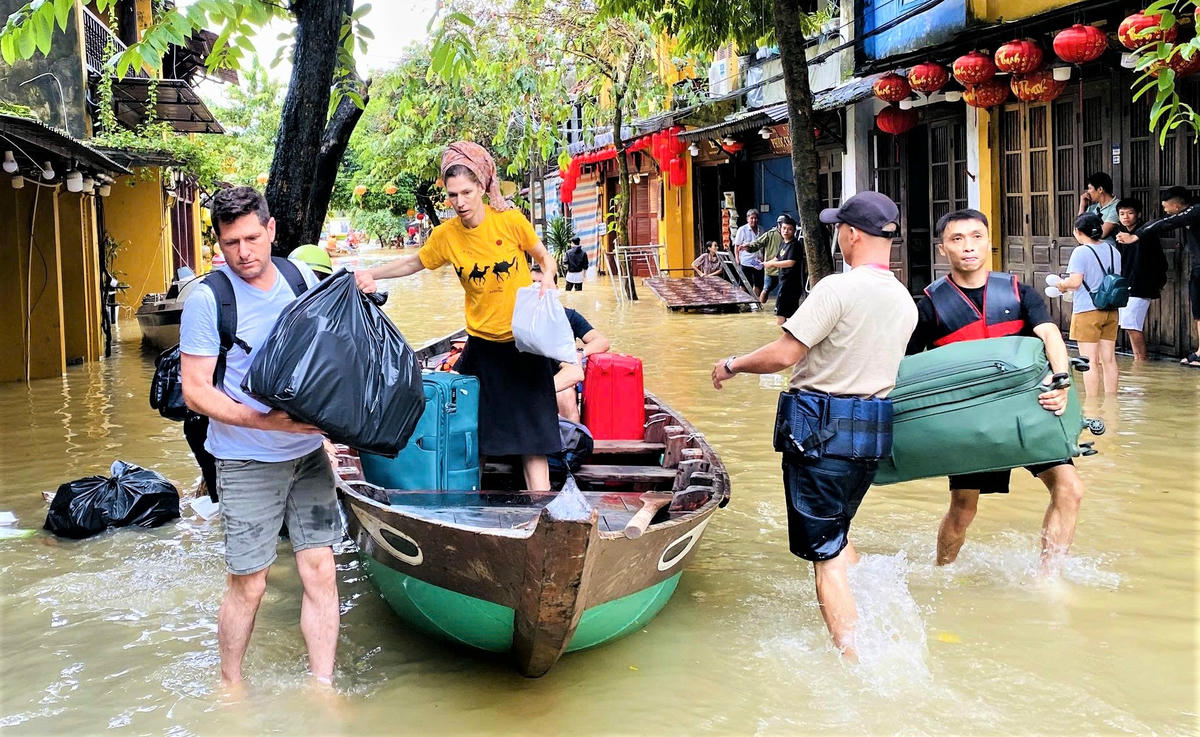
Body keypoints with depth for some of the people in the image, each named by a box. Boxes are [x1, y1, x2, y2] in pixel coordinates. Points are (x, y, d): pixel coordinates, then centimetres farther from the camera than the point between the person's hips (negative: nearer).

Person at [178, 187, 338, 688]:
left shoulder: (301, 276, 3)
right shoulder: (208, 299, -11)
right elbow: (195, 391, -12)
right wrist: (266, 421, -22)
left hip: (308, 452, 4)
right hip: (247, 463, -4)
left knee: (320, 571, 3)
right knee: (248, 585, 4)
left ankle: (322, 689, 15)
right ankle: (229, 684, 28)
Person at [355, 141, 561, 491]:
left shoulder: (511, 220, -10)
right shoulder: (446, 234, -4)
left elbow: (545, 257, 4)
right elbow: (413, 262, 13)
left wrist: (548, 280, -17)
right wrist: (370, 274, 0)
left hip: (523, 340, -2)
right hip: (482, 341, 2)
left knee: (531, 430, 0)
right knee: (479, 427, 6)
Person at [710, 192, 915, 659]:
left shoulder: (838, 289, -18)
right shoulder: (906, 302, 6)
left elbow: (783, 355, -18)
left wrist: (733, 365, -1)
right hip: (871, 434, 7)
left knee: (825, 553, 1)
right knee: (837, 534, 26)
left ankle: (853, 660, 0)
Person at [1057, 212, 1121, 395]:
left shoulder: (1081, 252, -13)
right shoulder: (1113, 250, 9)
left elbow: (1075, 281, -21)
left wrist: (1061, 285, -2)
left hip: (1087, 311, -7)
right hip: (1111, 310, 7)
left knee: (1090, 362, -3)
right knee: (1109, 360, 11)